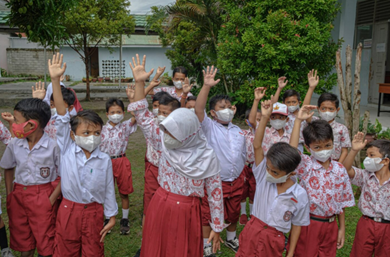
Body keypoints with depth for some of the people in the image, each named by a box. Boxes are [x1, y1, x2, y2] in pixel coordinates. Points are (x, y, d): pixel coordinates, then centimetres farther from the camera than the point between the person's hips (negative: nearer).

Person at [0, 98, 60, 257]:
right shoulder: (14, 145, -2)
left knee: (45, 243, 6)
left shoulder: (53, 146, -17)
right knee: (22, 241, 18)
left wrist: (52, 199, -16)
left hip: (43, 196, -4)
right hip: (18, 195, 5)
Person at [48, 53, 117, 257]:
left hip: (93, 212, 0)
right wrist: (55, 81, -23)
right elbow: (62, 116, -17)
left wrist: (111, 217, 2)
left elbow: (108, 190, -1)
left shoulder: (104, 160, -8)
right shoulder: (67, 150, -8)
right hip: (68, 210, 1)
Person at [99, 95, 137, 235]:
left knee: (124, 193, 9)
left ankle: (124, 220, 24)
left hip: (121, 162, -1)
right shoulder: (102, 129, 0)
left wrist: (131, 98, -28)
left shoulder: (125, 126, -4)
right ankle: (107, 219, 30)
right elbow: (97, 147, 6)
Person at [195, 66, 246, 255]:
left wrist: (242, 175, 15)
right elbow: (198, 110, -28)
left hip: (236, 182, 5)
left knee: (233, 213, 21)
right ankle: (206, 246, 28)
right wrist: (206, 86, -39)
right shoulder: (209, 127, -10)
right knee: (208, 215, 7)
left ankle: (231, 238, 46)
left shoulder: (238, 131, 8)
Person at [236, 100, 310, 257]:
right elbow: (257, 145, -19)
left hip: (273, 240, -2)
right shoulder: (263, 176, -10)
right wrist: (265, 117, -28)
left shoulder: (300, 196, -13)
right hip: (252, 233, 2)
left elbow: (297, 225, -1)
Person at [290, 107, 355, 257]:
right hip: (308, 224, -3)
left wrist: (341, 228, 9)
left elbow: (342, 202, 7)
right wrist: (298, 120, -34)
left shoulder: (339, 170, -1)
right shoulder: (305, 166, -11)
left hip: (330, 225, 4)